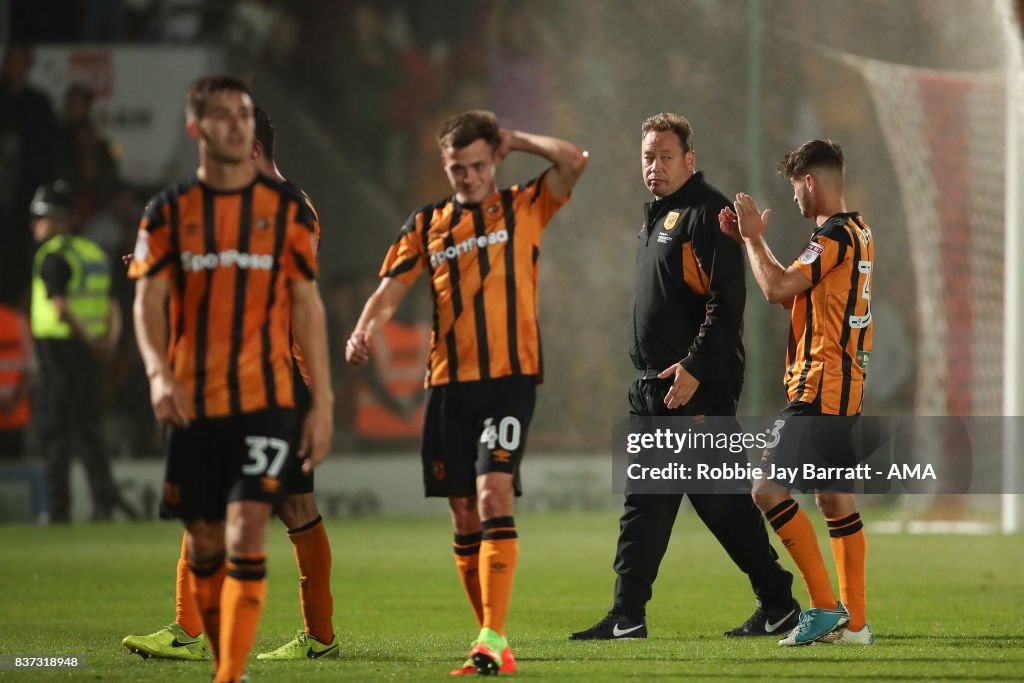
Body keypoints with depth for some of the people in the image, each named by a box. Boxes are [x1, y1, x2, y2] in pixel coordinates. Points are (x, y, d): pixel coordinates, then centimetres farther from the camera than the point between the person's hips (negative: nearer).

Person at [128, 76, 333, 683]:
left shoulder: (288, 209, 3)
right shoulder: (169, 212, 5)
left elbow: (308, 307, 5)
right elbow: (148, 300, -2)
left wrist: (322, 402, 1)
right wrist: (159, 373, -20)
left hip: (266, 400, -2)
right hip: (192, 402, 2)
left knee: (247, 535, -14)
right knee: (205, 542, 8)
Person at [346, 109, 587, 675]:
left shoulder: (524, 207, 7)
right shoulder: (427, 224, 14)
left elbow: (573, 160, -8)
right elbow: (390, 289, 8)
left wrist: (513, 139, 4)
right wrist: (364, 331, -12)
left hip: (508, 377, -4)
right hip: (447, 383, 4)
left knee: (494, 496, -18)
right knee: (464, 516, 6)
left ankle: (493, 641, -21)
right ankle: (491, 638, 17)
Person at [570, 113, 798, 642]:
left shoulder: (707, 213, -10)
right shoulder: (657, 216, 19)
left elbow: (726, 301, -18)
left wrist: (694, 369, -22)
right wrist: (652, 372, 19)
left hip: (699, 387, -9)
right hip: (653, 388, 9)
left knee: (721, 499, -6)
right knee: (644, 501, 5)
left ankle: (778, 603, 4)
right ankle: (627, 615, 5)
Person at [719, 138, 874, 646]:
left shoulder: (834, 236, -15)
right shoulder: (856, 232, 17)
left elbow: (777, 288, -21)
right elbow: (794, 290, 24)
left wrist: (753, 237, -7)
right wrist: (751, 239, 21)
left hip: (820, 389, -10)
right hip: (845, 385, 10)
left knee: (769, 490, -11)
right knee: (834, 496, 12)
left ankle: (826, 606, -12)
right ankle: (854, 621, 13)